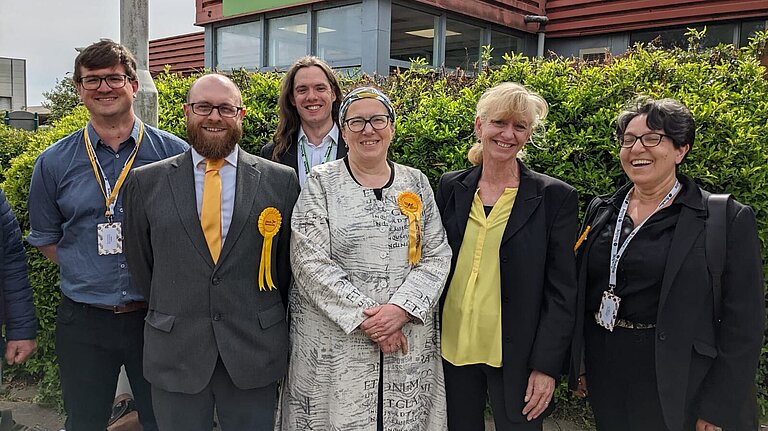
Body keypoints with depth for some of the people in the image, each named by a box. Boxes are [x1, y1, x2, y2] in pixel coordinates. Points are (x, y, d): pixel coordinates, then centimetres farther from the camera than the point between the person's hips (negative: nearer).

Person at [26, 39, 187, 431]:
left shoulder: (174, 153, -4)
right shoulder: (53, 163, 1)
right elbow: (45, 238, 12)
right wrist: (89, 276, 1)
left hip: (156, 315, -1)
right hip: (83, 321, 2)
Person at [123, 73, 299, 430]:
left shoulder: (280, 181, -1)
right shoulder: (146, 182, 1)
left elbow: (286, 262, 5)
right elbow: (139, 262, 9)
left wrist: (267, 322, 8)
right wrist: (168, 312, 11)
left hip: (254, 353, 0)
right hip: (174, 355, 1)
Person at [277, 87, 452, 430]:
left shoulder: (416, 183, 7)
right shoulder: (321, 182, -2)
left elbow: (437, 256, 1)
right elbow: (311, 261, -10)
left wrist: (401, 308, -14)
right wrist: (364, 317, -16)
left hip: (409, 343, 3)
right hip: (333, 343, -2)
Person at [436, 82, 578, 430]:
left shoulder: (556, 197, -6)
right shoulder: (451, 187, 3)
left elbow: (562, 293, -6)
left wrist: (546, 367, -10)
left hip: (517, 356, -3)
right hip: (452, 348, 3)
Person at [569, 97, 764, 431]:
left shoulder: (729, 219, -9)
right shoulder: (601, 209, 5)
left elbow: (742, 326, -10)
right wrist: (579, 363, 9)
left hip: (678, 389, -4)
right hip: (605, 378, 4)